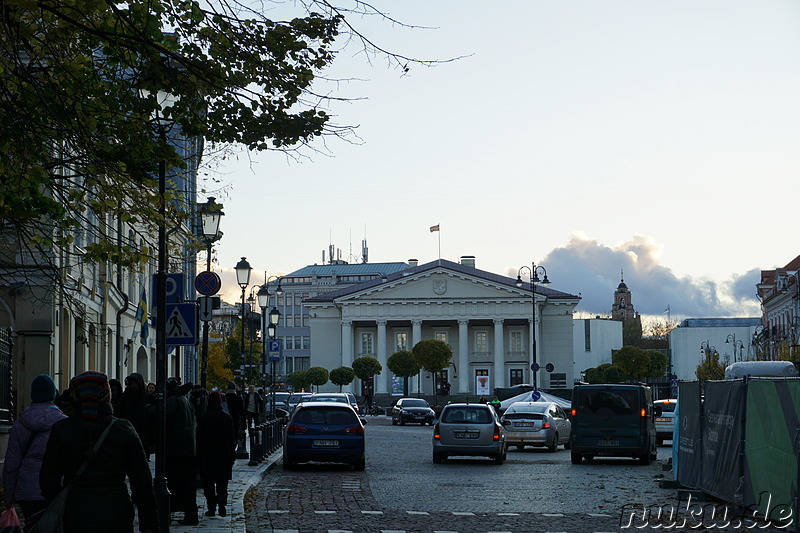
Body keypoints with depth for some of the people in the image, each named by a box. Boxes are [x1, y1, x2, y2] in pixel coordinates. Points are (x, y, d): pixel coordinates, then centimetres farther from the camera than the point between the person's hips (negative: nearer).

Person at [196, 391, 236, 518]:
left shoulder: (203, 418, -6)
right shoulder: (227, 417, 0)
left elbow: (199, 438, -4)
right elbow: (232, 438, 4)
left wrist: (199, 456, 2)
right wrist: (232, 455, 11)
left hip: (207, 455, -2)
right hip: (224, 455, 2)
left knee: (208, 483, 6)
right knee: (222, 483, 8)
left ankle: (211, 507, 0)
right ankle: (222, 505, -7)